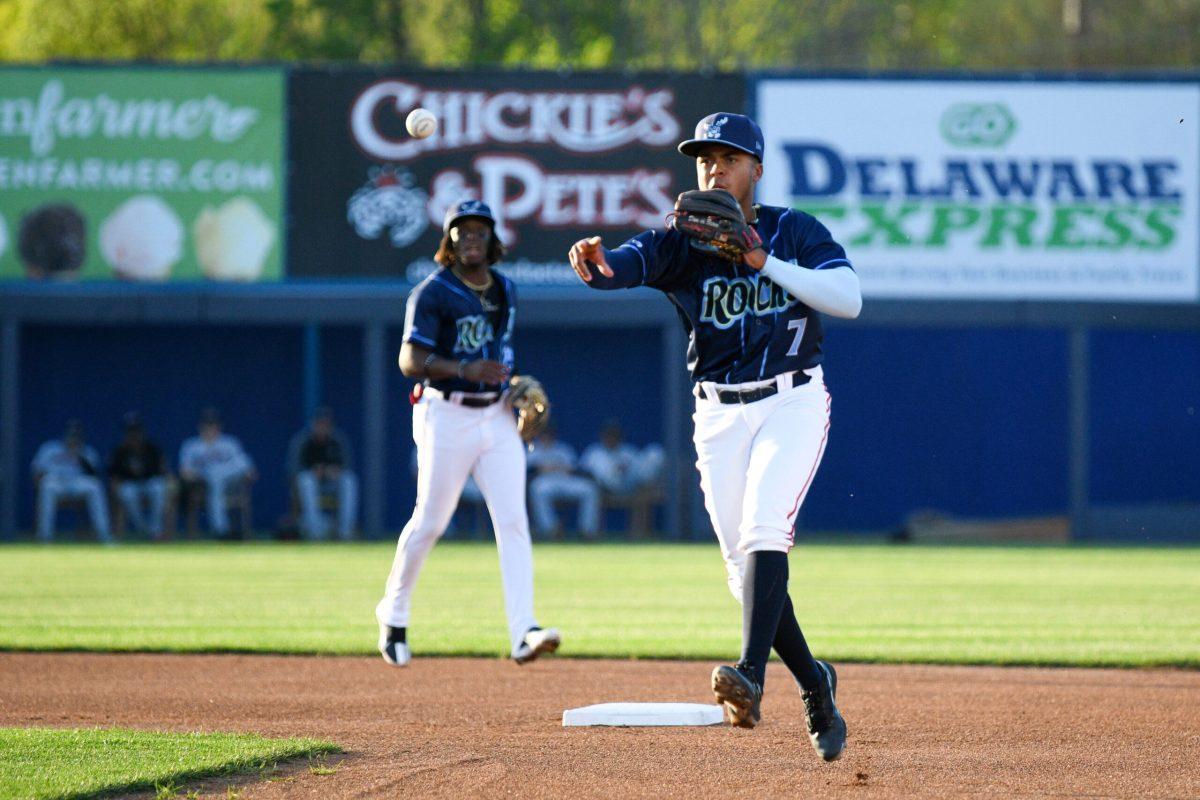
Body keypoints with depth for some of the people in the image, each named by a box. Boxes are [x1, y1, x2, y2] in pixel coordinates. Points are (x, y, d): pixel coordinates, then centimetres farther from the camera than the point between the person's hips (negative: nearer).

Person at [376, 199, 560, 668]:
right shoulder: (432, 293, -9)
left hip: (497, 416, 5)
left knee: (513, 521, -9)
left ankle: (523, 633, -17)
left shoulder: (504, 291, 12)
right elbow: (410, 361, -18)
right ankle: (393, 613, 28)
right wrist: (465, 369, -32)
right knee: (430, 522, 4)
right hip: (446, 415, -5)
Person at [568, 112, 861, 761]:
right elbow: (634, 260, -24)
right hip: (719, 414, 3)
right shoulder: (683, 240, -1)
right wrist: (598, 264, -49)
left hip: (792, 403, -3)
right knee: (744, 566, 3)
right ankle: (813, 683, 21)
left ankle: (751, 674, -37)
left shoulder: (795, 232, -3)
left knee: (764, 529, -24)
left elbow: (849, 298, -18)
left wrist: (764, 261, -26)